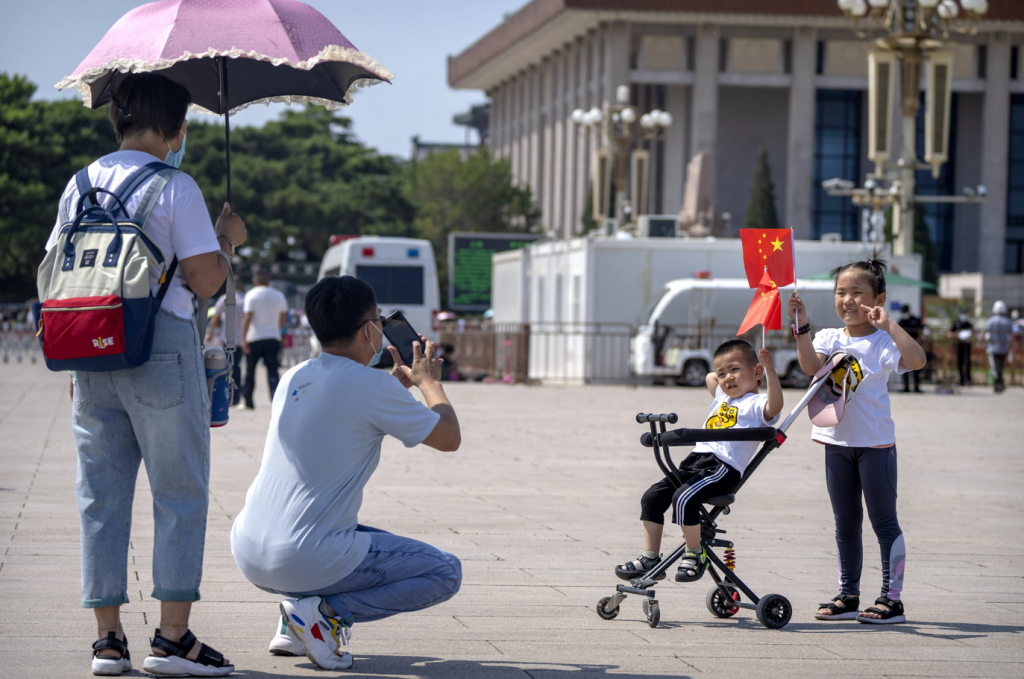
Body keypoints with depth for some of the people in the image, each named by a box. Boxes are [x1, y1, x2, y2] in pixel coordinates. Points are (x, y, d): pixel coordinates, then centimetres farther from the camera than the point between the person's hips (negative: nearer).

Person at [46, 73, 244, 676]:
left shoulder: (79, 185, 10)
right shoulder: (175, 188, -8)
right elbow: (205, 281, -12)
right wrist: (228, 239, 7)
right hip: (161, 351, -5)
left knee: (102, 495, 8)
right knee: (180, 493, 2)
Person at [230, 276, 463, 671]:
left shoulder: (293, 379, 11)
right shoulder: (372, 387, -11)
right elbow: (450, 438, 1)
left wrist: (400, 382, 35)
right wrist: (429, 380, 17)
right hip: (306, 561, -8)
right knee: (446, 573, 5)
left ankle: (294, 628, 14)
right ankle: (327, 612, -9)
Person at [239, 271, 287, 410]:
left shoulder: (251, 295, -7)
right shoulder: (278, 295, 8)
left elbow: (247, 318, -13)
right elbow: (283, 318, 16)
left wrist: (243, 338, -11)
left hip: (255, 338, -3)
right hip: (273, 338, 3)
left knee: (250, 371, 10)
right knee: (273, 371, -3)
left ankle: (248, 402, 17)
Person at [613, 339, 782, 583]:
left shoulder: (756, 404, 0)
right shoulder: (722, 396, 27)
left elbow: (774, 406, -25)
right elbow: (709, 377, 48)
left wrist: (770, 370, -32)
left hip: (724, 467, -9)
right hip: (695, 460, 9)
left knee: (683, 498, -29)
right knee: (652, 497, 0)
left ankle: (695, 554, -10)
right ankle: (650, 558, 5)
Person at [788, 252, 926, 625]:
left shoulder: (884, 340, -8)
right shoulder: (829, 338, 5)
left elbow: (916, 360, -27)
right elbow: (811, 366, -15)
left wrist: (887, 324, -30)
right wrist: (802, 326, -24)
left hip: (875, 443, -5)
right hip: (838, 441, 5)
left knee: (884, 523, 0)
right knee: (845, 524, 13)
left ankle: (891, 599, 4)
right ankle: (848, 596, 21)